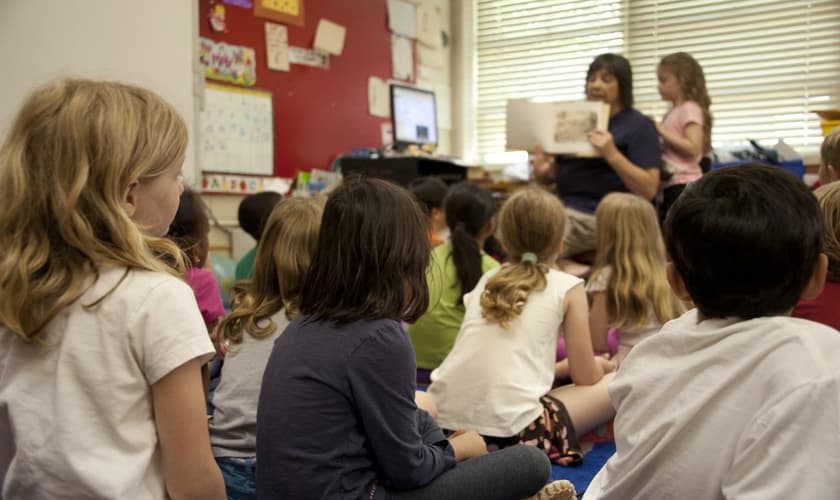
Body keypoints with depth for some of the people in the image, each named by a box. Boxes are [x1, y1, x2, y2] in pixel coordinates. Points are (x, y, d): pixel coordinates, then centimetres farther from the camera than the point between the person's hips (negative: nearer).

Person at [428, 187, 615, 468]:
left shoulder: (487, 280, 19)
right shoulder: (568, 287, 5)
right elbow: (585, 377, 9)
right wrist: (599, 365, 34)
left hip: (446, 418, 6)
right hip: (511, 429, -6)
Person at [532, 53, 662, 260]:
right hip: (563, 208, 6)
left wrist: (612, 154, -22)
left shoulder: (638, 125, 0)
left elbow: (649, 190, -10)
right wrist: (542, 172, -4)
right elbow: (552, 176, 21)